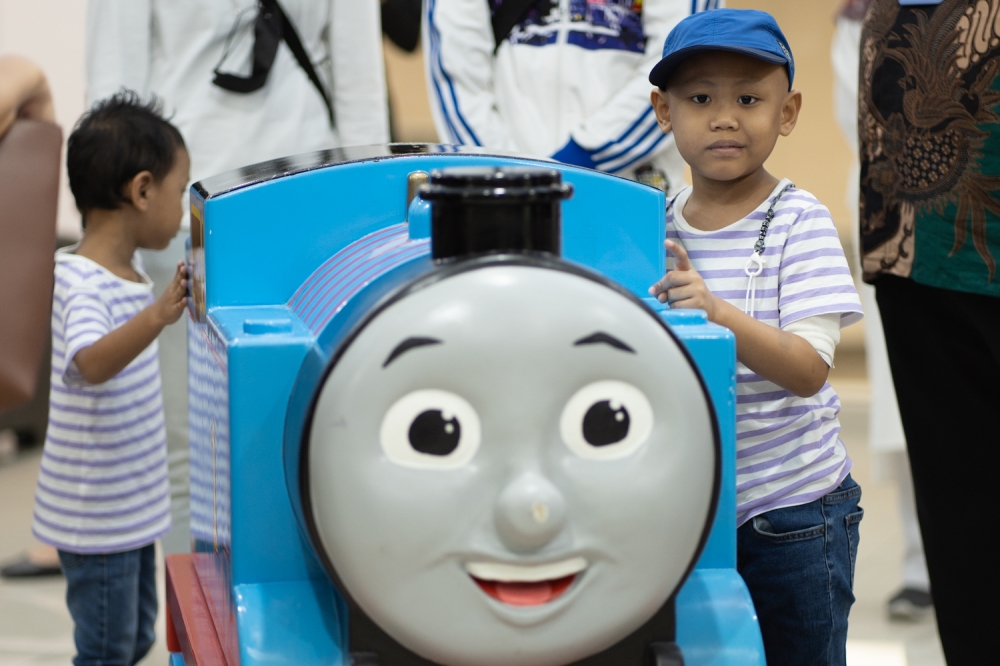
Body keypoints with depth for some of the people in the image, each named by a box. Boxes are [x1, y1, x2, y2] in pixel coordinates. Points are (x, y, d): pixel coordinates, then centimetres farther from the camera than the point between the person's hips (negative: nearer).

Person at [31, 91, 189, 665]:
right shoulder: (85, 287, -25)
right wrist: (155, 317, -58)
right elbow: (90, 363, -47)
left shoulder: (127, 266, 4)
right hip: (96, 516, -9)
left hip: (133, 504, 9)